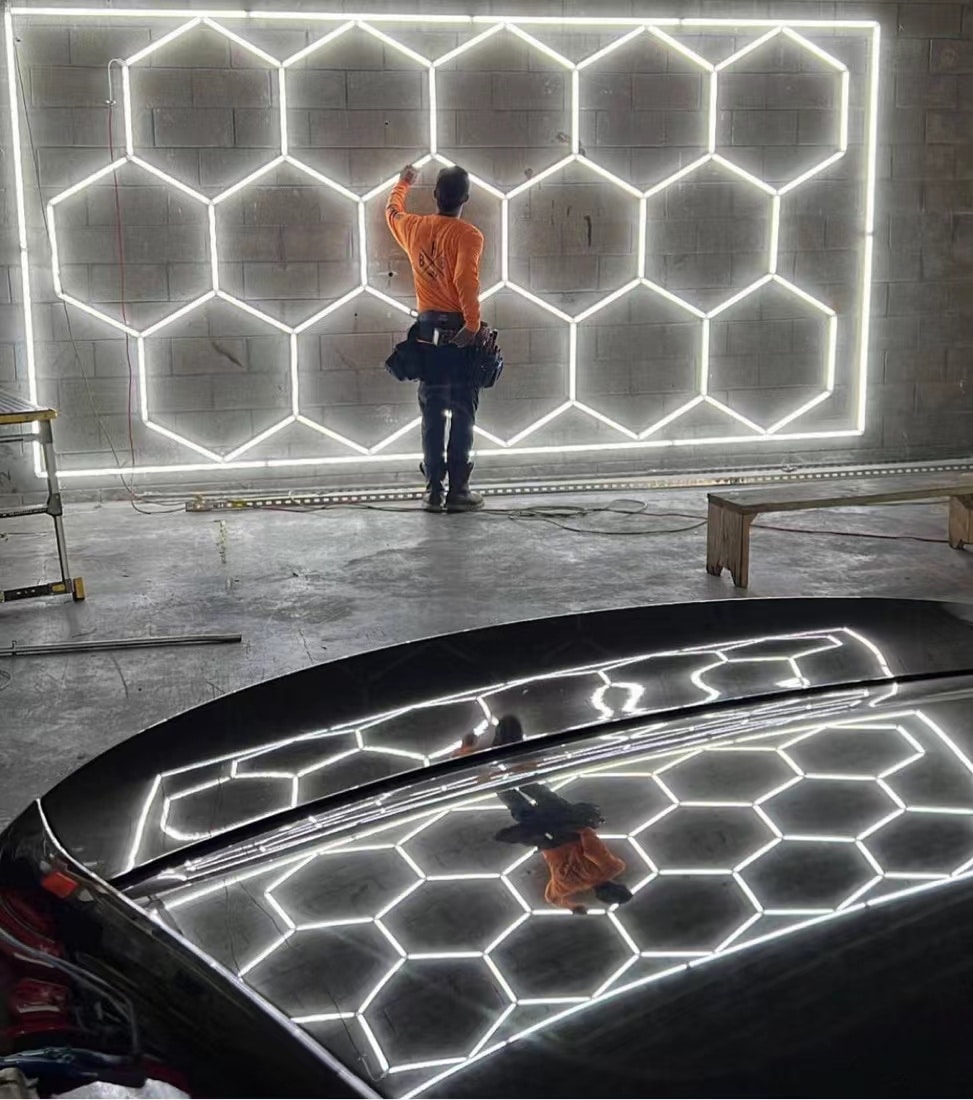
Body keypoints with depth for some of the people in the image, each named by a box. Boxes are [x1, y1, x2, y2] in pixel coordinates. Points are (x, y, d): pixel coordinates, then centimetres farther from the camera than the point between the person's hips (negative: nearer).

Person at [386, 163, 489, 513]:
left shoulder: (415, 227, 6)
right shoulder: (468, 234, -11)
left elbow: (392, 211, 29)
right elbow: (465, 281, -25)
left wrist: (403, 183, 46)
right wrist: (474, 324, -22)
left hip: (429, 328, 5)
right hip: (459, 330, -5)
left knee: (432, 413, 8)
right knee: (463, 413, 0)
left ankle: (433, 490, 8)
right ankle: (458, 490, 0)